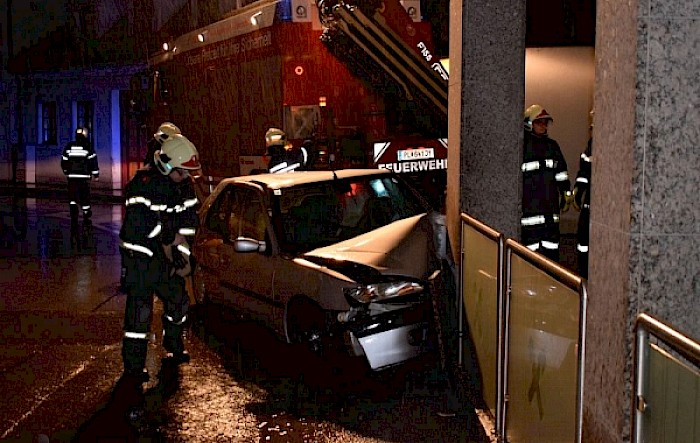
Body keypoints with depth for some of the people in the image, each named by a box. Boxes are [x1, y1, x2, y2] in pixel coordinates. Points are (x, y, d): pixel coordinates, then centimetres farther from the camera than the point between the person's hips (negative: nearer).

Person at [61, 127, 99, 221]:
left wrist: (66, 172, 24)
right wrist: (96, 174, 1)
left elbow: (64, 161, 9)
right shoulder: (88, 146, -5)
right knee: (84, 195, 10)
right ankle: (86, 214, 23)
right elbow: (93, 161, -7)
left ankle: (73, 213, -16)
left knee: (72, 196, 1)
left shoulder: (69, 146, 4)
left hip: (72, 176, 2)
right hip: (84, 176, -2)